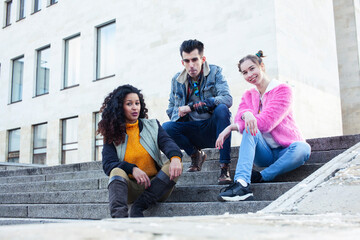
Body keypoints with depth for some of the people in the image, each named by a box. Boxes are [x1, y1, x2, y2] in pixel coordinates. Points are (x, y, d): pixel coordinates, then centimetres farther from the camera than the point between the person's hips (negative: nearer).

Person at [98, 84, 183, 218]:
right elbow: (107, 164, -6)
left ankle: (137, 208, -29)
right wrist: (132, 169, -25)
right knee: (117, 171, -29)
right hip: (130, 189, -1)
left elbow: (166, 142, -7)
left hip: (155, 185, 1)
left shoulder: (152, 125, 12)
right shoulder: (112, 135, 7)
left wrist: (175, 157, -31)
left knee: (175, 166, -25)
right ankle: (119, 216, -50)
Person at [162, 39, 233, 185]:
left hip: (213, 128, -2)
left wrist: (192, 107, -24)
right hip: (192, 132, 2)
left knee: (222, 108, -33)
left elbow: (227, 99, -19)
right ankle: (195, 154, 2)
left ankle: (225, 167, -29)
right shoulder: (177, 80, 7)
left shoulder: (215, 72, -2)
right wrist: (179, 113, -7)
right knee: (165, 128, -24)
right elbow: (171, 109, 18)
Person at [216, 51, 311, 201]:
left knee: (302, 148, -34)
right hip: (264, 153, 3)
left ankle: (261, 177, -28)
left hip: (285, 151, -2)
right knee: (250, 128, -28)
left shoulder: (282, 90, -4)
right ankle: (242, 184, -42)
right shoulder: (248, 95, 14)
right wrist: (246, 114, -32)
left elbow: (268, 121, -18)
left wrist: (231, 127, -20)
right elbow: (239, 116, -6)